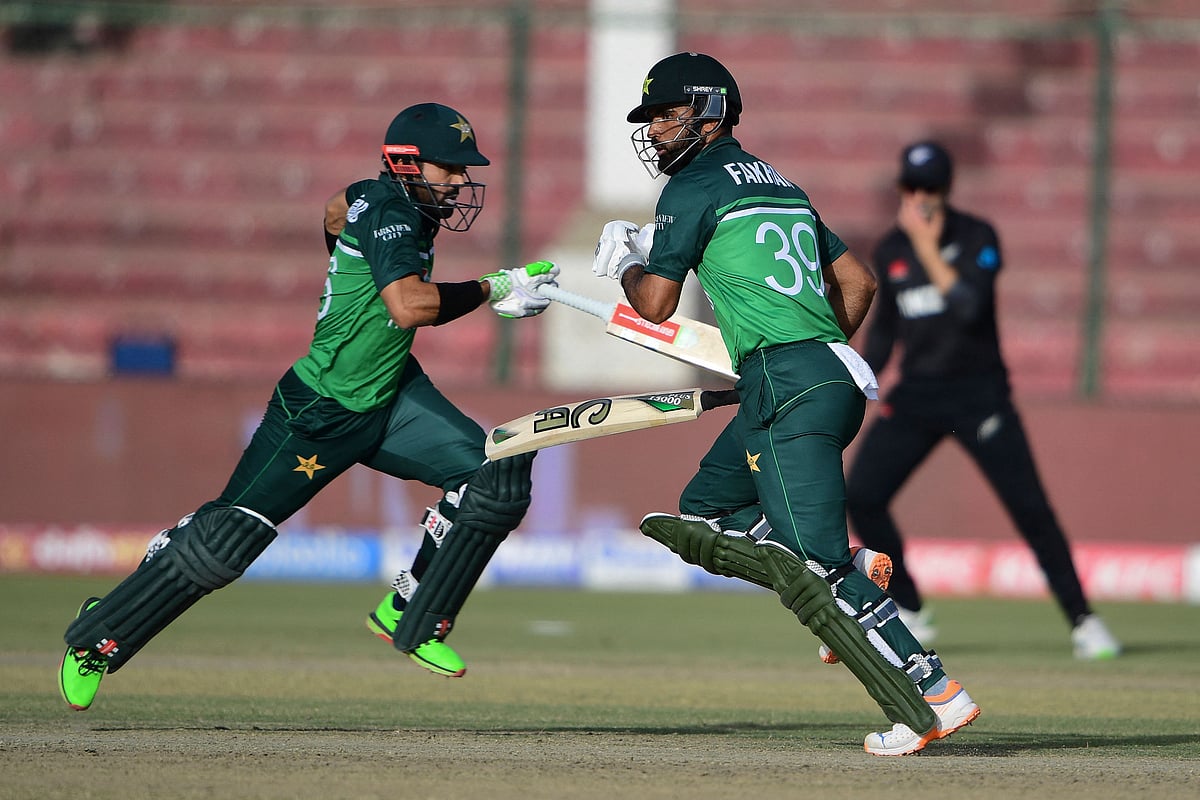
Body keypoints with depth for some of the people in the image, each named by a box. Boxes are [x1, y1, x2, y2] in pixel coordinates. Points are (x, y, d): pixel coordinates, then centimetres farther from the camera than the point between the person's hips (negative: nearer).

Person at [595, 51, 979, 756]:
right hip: (834, 376, 9)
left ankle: (933, 697, -19)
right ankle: (852, 580, 2)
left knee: (815, 567, -13)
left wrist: (625, 263, 21)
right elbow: (858, 281, 25)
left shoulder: (694, 188, -1)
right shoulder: (779, 184, 23)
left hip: (786, 386, -9)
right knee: (702, 516, 17)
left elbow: (656, 306, 1)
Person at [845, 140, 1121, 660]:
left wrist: (928, 248, -23)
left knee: (1029, 506, -11)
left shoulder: (976, 237, -8)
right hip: (913, 397, 5)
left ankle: (1082, 621, -3)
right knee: (860, 497, -8)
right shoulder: (891, 249, 7)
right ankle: (909, 614, 8)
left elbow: (968, 306, -24)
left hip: (978, 392, -5)